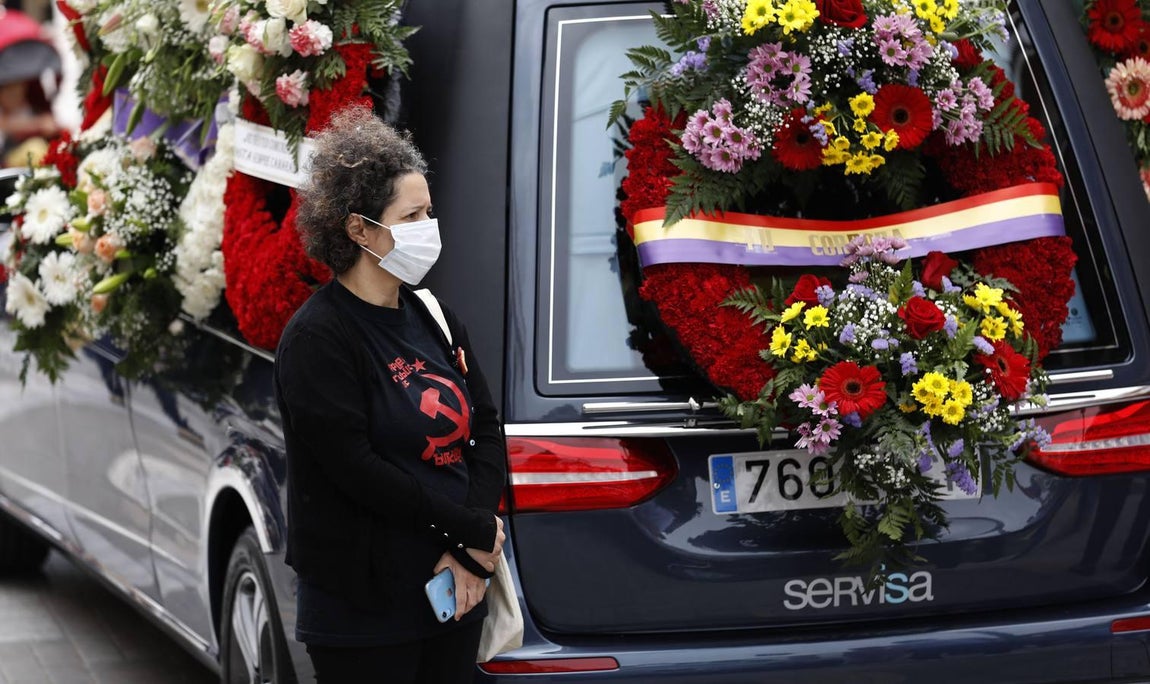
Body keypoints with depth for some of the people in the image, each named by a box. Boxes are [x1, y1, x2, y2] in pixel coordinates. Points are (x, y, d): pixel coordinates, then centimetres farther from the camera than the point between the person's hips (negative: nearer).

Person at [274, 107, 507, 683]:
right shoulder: (317, 338, -11)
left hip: (454, 593, 7)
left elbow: (487, 430, 8)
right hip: (365, 611, -7)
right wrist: (474, 531, -14)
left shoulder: (433, 318, 11)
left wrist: (472, 557, -7)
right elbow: (356, 468, -18)